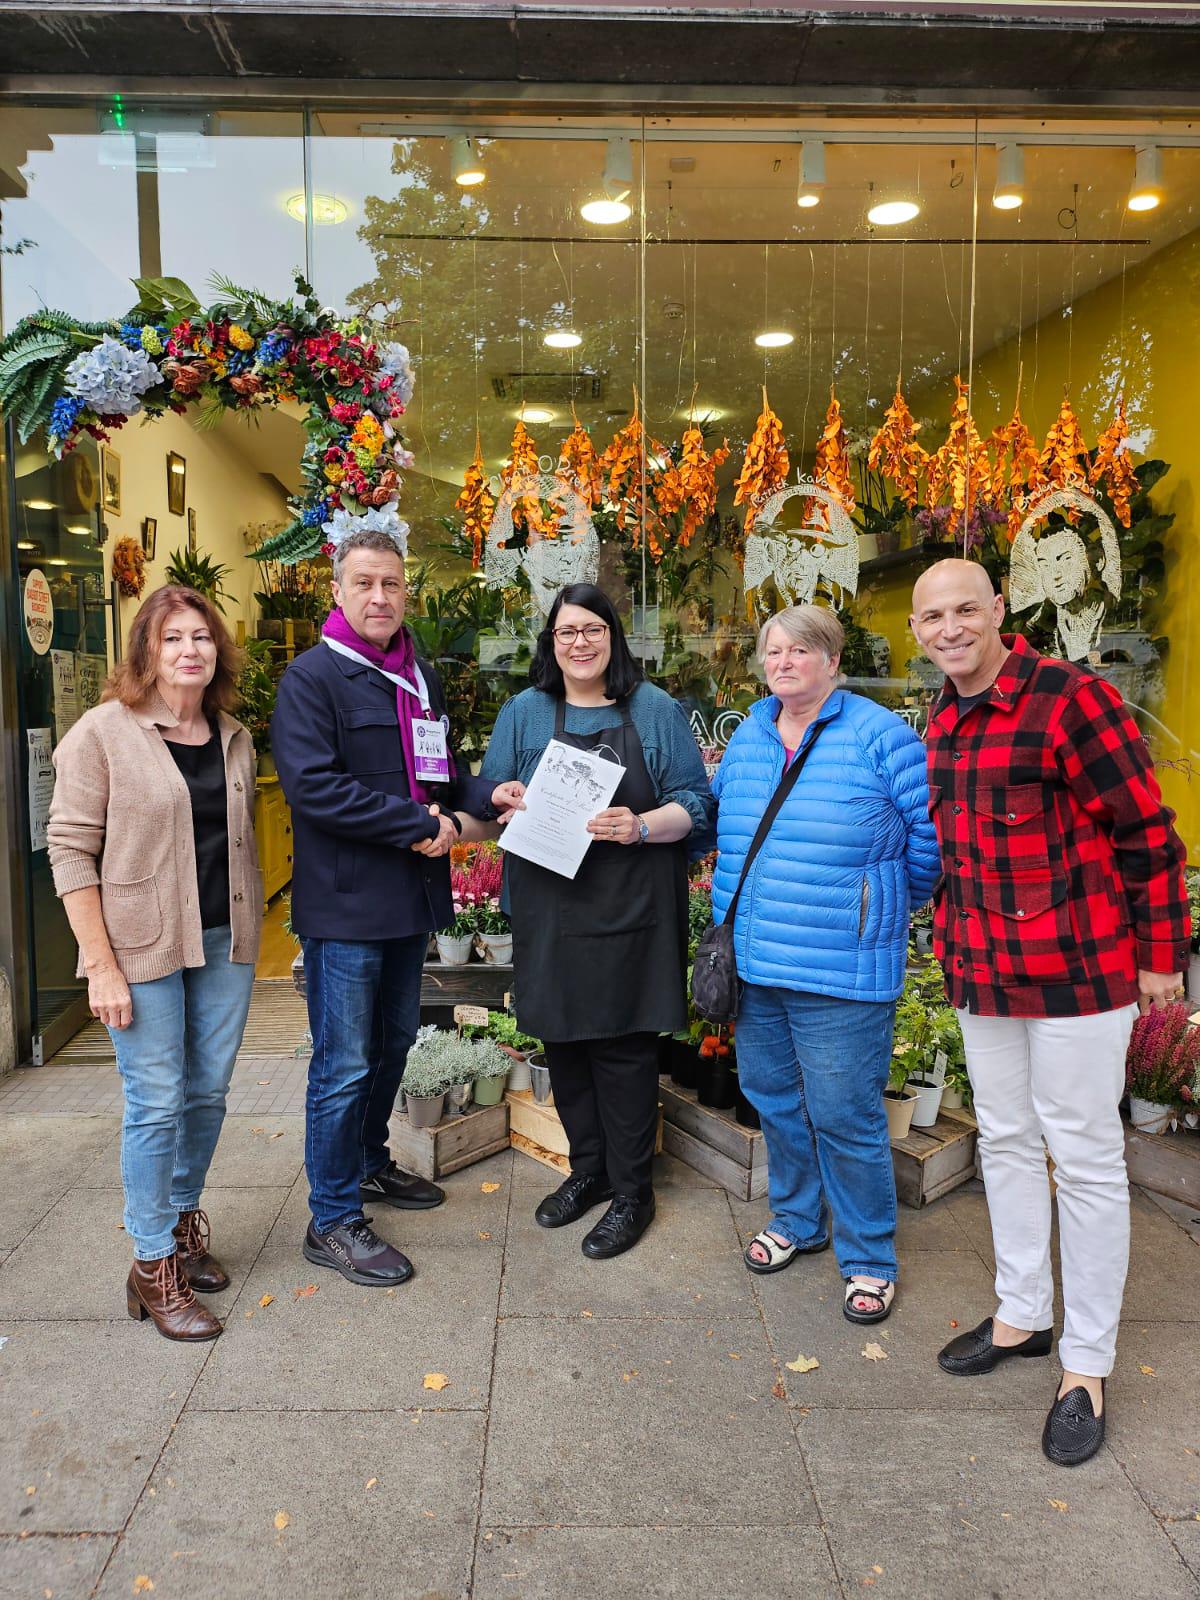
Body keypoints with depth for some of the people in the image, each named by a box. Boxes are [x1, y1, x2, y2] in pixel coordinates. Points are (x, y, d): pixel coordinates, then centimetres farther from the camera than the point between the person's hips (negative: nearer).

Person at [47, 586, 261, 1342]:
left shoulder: (235, 737, 8)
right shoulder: (103, 732, -7)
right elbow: (71, 851, -9)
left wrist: (250, 933, 10)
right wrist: (101, 966, -13)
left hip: (225, 941, 5)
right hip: (144, 947, -5)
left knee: (209, 1092, 13)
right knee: (157, 1103, 1)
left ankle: (184, 1218, 36)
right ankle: (154, 1269, 18)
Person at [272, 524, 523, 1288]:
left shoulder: (423, 678, 14)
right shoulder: (312, 677, -10)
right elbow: (315, 786, -21)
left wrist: (484, 795, 0)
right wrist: (418, 825, -20)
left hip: (412, 898, 8)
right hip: (344, 903, -8)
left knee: (394, 1043, 21)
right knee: (345, 1065, 0)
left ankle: (370, 1162, 41)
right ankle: (333, 1220, 15)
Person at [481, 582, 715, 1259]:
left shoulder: (655, 711, 2)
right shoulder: (524, 713, 9)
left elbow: (695, 804, -1)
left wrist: (640, 826, -18)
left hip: (630, 910, -3)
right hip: (550, 906, 3)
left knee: (623, 1044, 1)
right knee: (563, 1039, 11)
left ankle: (631, 1191, 18)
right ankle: (588, 1170, 31)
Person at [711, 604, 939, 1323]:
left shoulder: (880, 736, -9)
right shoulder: (747, 737, 9)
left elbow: (932, 834, -5)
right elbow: (722, 823, 23)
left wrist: (881, 908, 4)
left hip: (842, 972, -6)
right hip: (753, 964, 6)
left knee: (844, 1115, 2)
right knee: (772, 1097, 18)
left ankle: (869, 1259, 24)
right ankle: (796, 1219, 41)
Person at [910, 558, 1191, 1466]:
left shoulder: (1070, 699, -16)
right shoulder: (943, 723, 8)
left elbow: (1147, 834, -13)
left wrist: (1160, 955, -9)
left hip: (1079, 972, -7)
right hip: (983, 975, 7)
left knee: (1085, 1158, 5)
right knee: (1005, 1141, 17)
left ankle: (1087, 1363, 22)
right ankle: (1023, 1313, 37)